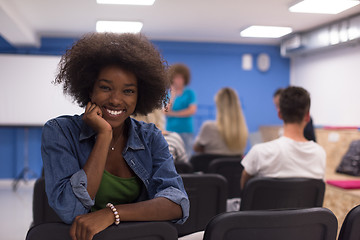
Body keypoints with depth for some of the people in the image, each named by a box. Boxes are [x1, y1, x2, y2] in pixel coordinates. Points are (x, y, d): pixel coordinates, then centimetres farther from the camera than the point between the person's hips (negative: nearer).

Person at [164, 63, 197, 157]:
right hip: (170, 130, 1)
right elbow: (165, 112, -1)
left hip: (186, 131, -1)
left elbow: (192, 111, -5)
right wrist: (172, 97, -11)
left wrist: (173, 113, -4)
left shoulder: (189, 93, 6)